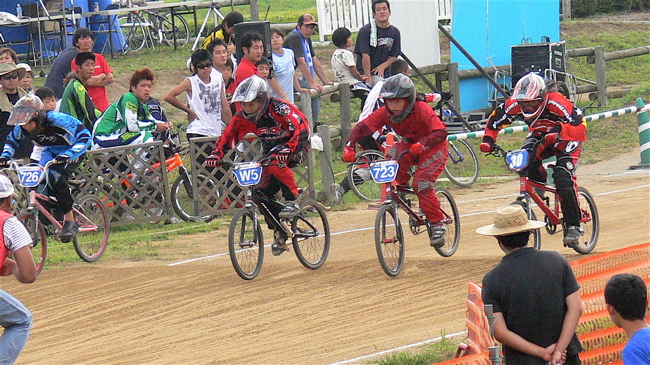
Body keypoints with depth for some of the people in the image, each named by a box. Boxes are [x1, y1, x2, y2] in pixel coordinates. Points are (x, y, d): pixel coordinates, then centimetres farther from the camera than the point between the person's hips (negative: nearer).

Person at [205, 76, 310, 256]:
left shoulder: (279, 109, -27)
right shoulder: (243, 117, -10)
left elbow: (301, 131, -35)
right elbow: (226, 137, -6)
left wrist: (286, 150, -50)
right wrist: (216, 155, -26)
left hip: (294, 146, -7)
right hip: (271, 150, 7)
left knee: (276, 160, -38)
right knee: (261, 194, -5)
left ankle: (292, 201, -23)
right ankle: (281, 233, 11)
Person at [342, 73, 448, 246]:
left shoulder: (422, 110, -31)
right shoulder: (385, 113, -18)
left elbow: (441, 132, -39)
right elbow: (362, 127, -18)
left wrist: (422, 144, -54)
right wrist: (349, 147, -34)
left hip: (433, 148, -5)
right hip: (408, 145, 5)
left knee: (422, 184, -23)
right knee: (392, 156, -28)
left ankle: (437, 224, -8)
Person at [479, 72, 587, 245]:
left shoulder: (556, 104, -36)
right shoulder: (515, 104, -23)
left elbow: (580, 128, -42)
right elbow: (495, 119, -6)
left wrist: (559, 131, -56)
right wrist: (488, 139, -20)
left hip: (566, 141, -4)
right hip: (539, 137, 4)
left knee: (563, 178, -25)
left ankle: (574, 225, -9)